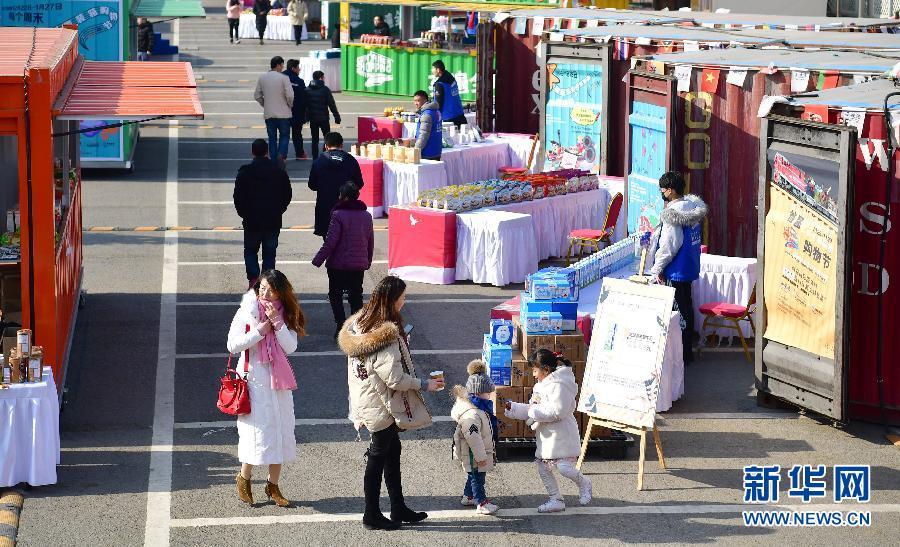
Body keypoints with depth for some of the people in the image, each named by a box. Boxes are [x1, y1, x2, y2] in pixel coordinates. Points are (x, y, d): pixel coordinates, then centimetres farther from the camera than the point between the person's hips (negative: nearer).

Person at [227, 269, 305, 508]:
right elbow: (232, 345, -11)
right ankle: (244, 478, 15)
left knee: (280, 431, 5)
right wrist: (260, 330, -16)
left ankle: (273, 485, 16)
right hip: (253, 378, -4)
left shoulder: (286, 314, 5)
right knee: (256, 430, -7)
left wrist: (277, 322, -17)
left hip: (278, 380, 4)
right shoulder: (247, 311, -4)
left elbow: (290, 347, -7)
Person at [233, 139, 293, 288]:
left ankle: (253, 279, -4)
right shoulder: (279, 172, -1)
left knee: (250, 251, 14)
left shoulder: (244, 173, -8)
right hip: (273, 221, 1)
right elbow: (287, 196, 5)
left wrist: (244, 214, 9)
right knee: (269, 253, 11)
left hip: (252, 221, -1)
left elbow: (238, 198, -6)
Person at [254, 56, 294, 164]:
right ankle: (281, 154, -15)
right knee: (284, 135, 8)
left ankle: (274, 160, 11)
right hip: (283, 113, -3)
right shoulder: (283, 78, -12)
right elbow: (290, 95, -16)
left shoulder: (262, 78, 2)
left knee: (272, 138, 11)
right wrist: (290, 105, 3)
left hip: (268, 114, 4)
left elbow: (257, 96, 6)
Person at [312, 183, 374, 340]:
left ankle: (341, 325, -5)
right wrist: (368, 261, 25)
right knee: (356, 296, 12)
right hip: (359, 265, 5)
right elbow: (371, 242, 12)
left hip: (338, 264, -5)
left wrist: (318, 260, -10)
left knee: (335, 295, 7)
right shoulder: (367, 216, 5)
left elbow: (330, 242, -17)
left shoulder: (339, 215, -16)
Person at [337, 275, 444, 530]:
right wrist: (425, 384, -12)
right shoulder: (386, 336, -27)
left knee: (392, 450, 18)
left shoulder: (359, 324, 1)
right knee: (379, 455, 3)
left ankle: (398, 508, 29)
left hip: (367, 402, 9)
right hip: (382, 406, -9)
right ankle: (372, 515, 15)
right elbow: (395, 379, -24)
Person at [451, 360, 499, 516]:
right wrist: (480, 456, -26)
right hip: (474, 454, -10)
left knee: (475, 475, 22)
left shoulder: (481, 407, 7)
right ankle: (481, 503, 7)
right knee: (477, 476, 0)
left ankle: (468, 496, 36)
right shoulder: (471, 413, -29)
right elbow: (473, 437, -30)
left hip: (480, 451, 10)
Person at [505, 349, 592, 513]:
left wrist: (534, 411, -18)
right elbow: (531, 409, 23)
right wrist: (512, 407, 13)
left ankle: (584, 484, 13)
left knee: (564, 467, -16)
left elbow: (557, 411, -26)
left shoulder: (559, 385, -18)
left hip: (561, 435, -10)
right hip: (546, 436, 10)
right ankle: (556, 500, 18)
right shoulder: (541, 386, 15)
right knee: (543, 468, 8)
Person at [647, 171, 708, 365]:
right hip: (690, 268, 9)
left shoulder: (673, 213, -23)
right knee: (686, 308, 16)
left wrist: (657, 269, -12)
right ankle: (688, 352, 25)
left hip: (675, 272, -9)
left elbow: (668, 246, -22)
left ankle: (679, 354, 3)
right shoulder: (693, 205, 5)